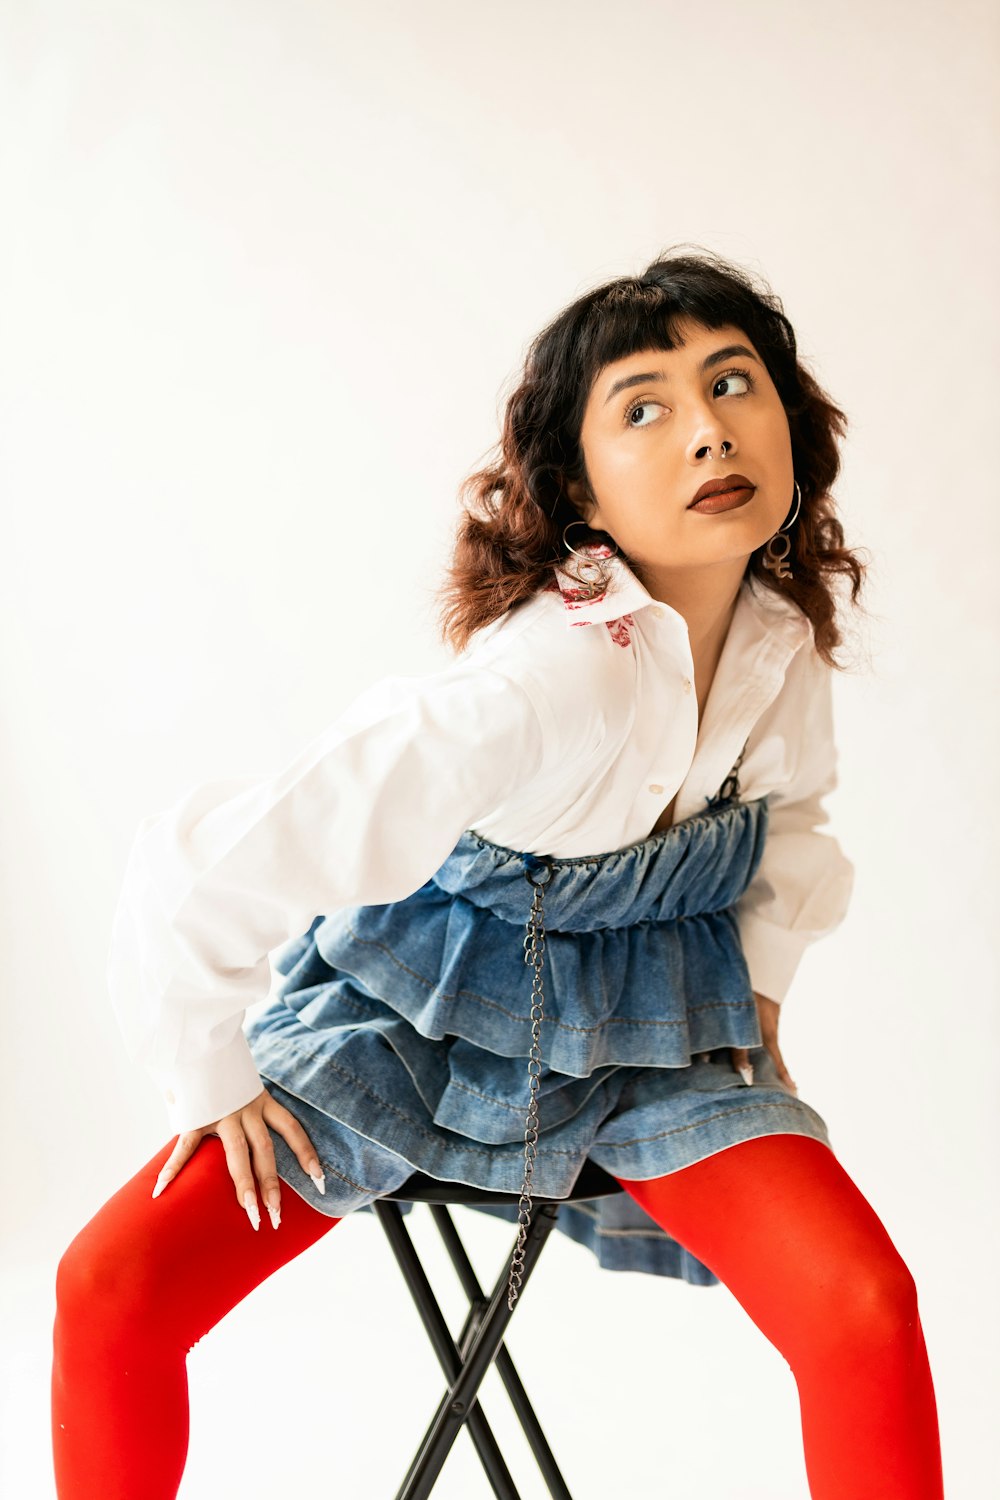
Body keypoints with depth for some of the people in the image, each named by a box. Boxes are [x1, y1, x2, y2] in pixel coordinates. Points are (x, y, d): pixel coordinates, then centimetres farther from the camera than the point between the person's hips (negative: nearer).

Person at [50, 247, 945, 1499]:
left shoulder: (784, 639, -11)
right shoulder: (550, 678, -33)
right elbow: (198, 868, -34)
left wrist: (760, 978, 4)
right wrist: (211, 1079, -18)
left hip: (650, 1032, 4)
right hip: (419, 1013, -3)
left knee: (865, 1303, -20)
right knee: (114, 1289, -19)